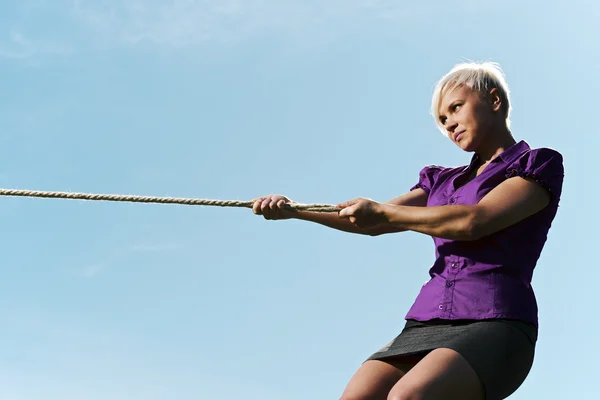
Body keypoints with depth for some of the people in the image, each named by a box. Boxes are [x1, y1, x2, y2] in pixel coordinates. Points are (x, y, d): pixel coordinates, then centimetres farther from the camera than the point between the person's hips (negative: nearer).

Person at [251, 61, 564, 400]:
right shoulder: (443, 181, 27)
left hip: (493, 326, -5)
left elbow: (473, 222, -8)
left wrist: (381, 210, -1)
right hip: (427, 325, 5)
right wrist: (293, 209, 6)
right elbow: (375, 223, 18)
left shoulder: (538, 166, 8)